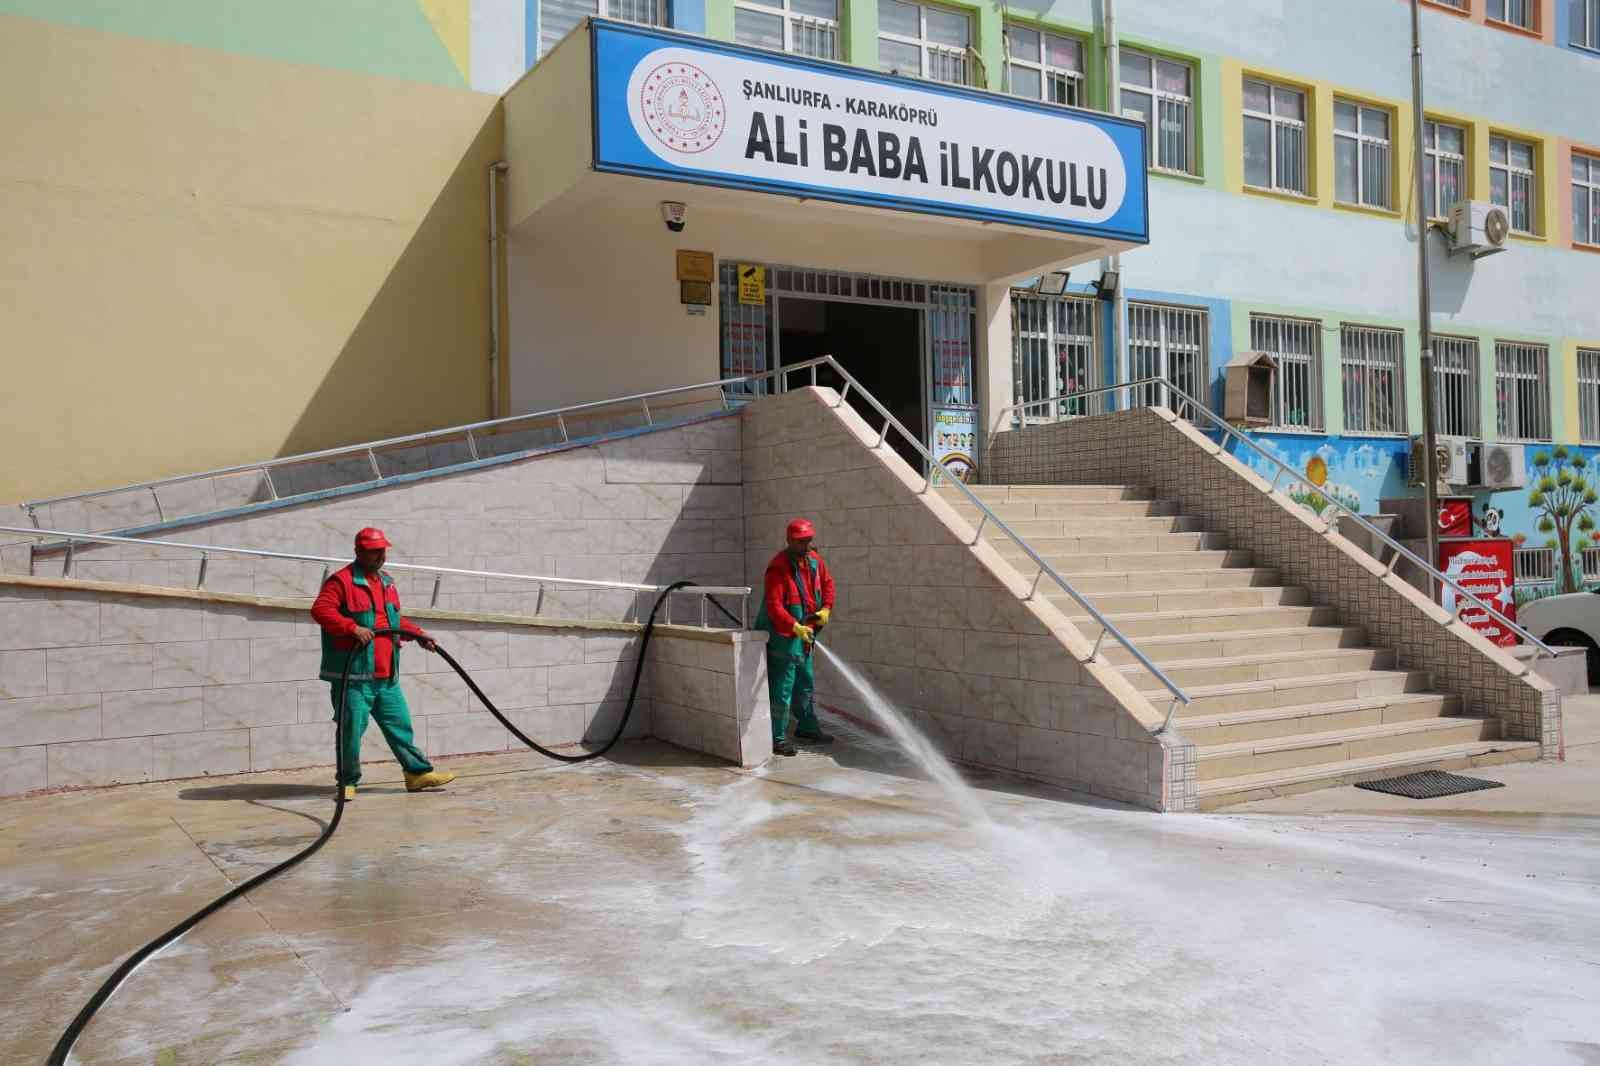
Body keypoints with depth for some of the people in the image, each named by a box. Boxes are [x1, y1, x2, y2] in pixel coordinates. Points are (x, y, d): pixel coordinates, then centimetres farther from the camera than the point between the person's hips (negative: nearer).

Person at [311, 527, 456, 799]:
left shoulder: (386, 582, 19)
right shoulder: (342, 580, -8)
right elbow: (320, 609, -20)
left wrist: (418, 635, 18)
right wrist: (353, 627, -27)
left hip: (386, 676, 7)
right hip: (353, 675, -7)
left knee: (400, 725, 11)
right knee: (352, 730, -1)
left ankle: (418, 772, 17)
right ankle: (348, 782, 13)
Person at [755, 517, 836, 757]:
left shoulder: (813, 560, 3)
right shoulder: (778, 568, -22)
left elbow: (827, 582, 18)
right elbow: (774, 605, -28)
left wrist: (826, 609, 3)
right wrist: (795, 627, -36)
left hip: (804, 633, 9)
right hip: (783, 635, -9)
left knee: (805, 683, 22)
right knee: (782, 688, -5)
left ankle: (807, 727, 37)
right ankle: (777, 738, 3)